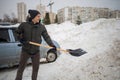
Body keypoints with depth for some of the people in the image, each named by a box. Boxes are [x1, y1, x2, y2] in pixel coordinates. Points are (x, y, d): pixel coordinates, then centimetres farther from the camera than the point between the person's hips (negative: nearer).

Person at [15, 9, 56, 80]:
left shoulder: (42, 27, -5)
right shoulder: (24, 25, -9)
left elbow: (47, 37, -10)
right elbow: (17, 33, 6)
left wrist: (52, 45, -23)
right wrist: (21, 39, -12)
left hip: (36, 52, 2)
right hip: (26, 51, -2)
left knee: (36, 69, 15)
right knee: (21, 68, 10)